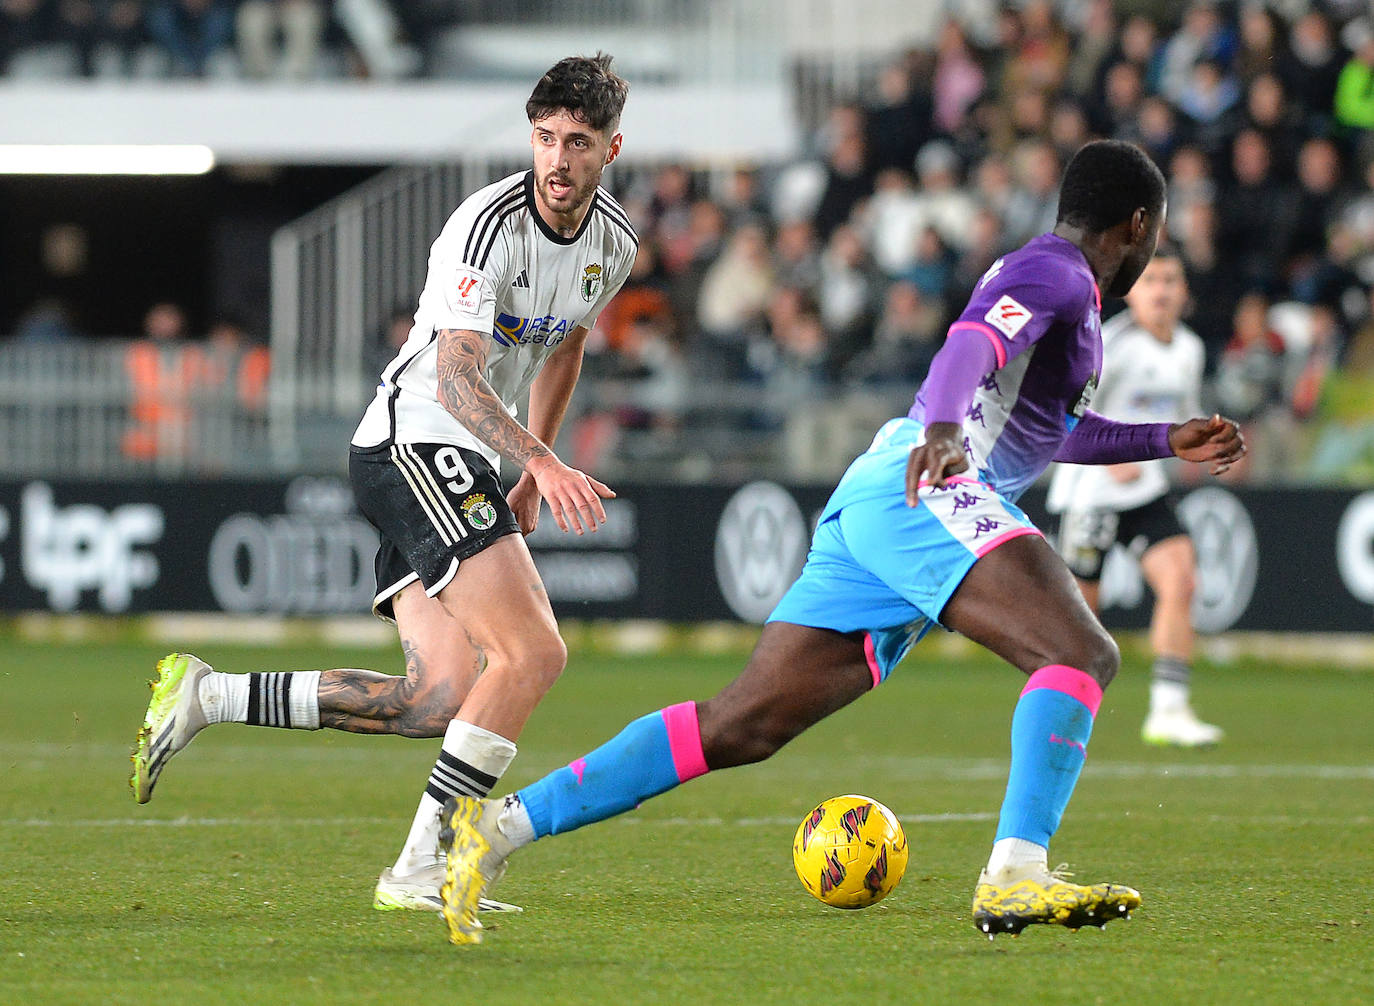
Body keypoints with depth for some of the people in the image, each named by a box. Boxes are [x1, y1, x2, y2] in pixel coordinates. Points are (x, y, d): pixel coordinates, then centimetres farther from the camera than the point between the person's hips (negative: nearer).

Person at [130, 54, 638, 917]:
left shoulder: (615, 242, 8)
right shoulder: (491, 224, -18)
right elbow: (456, 377, -26)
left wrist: (533, 474, 27)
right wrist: (544, 462, -39)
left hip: (459, 469, 9)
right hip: (413, 443, -9)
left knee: (444, 697, -1)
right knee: (534, 652, -20)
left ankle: (208, 697, 5)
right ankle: (419, 870, -17)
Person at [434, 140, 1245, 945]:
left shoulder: (1048, 276, 31)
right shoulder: (1056, 272, -1)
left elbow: (1046, 427, 46)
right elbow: (973, 342, -22)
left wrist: (1165, 442, 44)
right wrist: (943, 429, -40)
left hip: (866, 504, 10)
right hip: (922, 493, -10)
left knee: (743, 727, 4)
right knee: (1083, 653, -24)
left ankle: (502, 824, 1)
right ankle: (1015, 876, -40)